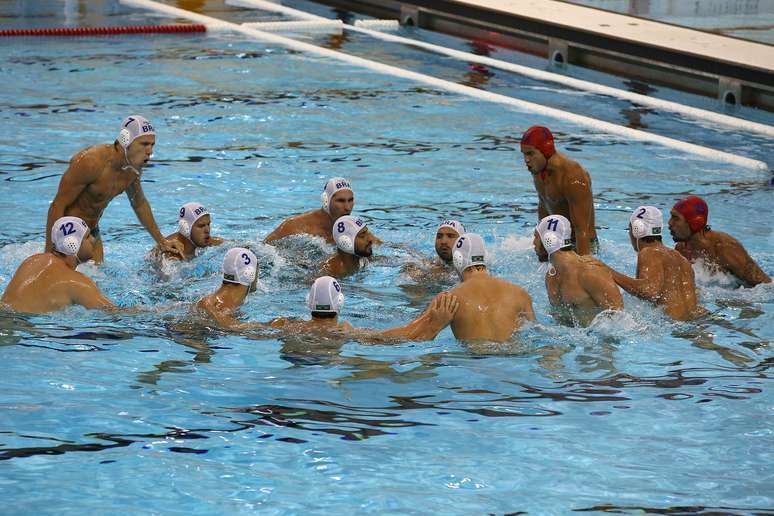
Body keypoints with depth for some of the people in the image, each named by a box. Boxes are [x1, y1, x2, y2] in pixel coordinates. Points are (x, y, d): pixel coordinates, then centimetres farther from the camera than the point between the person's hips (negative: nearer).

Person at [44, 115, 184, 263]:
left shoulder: (133, 168, -4)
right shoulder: (90, 162, -28)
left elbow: (140, 203, 18)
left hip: (93, 230, 8)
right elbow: (57, 206, -25)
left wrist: (161, 241, 18)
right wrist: (49, 255, -26)